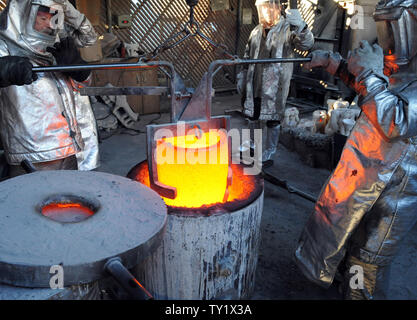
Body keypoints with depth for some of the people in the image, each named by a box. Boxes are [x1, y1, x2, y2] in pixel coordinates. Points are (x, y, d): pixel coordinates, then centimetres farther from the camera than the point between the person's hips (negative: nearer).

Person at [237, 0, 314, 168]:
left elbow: (307, 44, -24)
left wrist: (300, 26, -42)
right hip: (254, 86, 6)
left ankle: (267, 156, 16)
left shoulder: (287, 28, -8)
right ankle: (254, 146, 39)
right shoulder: (257, 31, 12)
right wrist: (242, 76, 19)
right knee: (253, 117, 18)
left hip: (274, 87, -6)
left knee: (271, 121, 2)